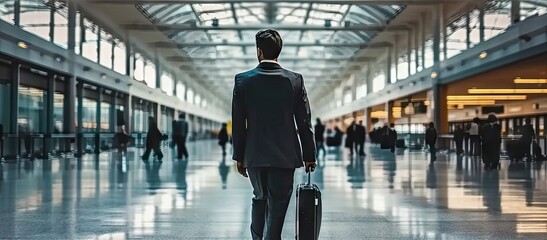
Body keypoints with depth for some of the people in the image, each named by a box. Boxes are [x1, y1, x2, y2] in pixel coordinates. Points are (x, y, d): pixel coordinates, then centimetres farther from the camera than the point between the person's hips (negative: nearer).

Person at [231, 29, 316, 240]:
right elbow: (304, 122, -2)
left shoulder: (242, 80, -3)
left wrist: (239, 156, 8)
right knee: (276, 207, 2)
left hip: (254, 155, 2)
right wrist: (309, 155, 6)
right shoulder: (295, 80, -4)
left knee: (260, 198, 22)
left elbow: (238, 123, -1)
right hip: (284, 156, -1)